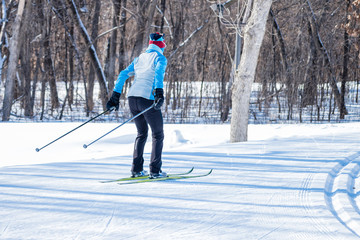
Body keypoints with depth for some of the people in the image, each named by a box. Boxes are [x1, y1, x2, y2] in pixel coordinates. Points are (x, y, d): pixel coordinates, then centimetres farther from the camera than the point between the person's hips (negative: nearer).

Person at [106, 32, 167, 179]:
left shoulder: (139, 59, 20)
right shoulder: (160, 58, 1)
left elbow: (123, 75, 14)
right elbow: (159, 73, -19)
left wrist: (115, 97, 14)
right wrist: (159, 93, -31)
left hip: (133, 98, 6)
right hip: (147, 99, -6)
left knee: (141, 134, 21)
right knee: (158, 135, 7)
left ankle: (136, 169, 14)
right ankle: (155, 171, 0)